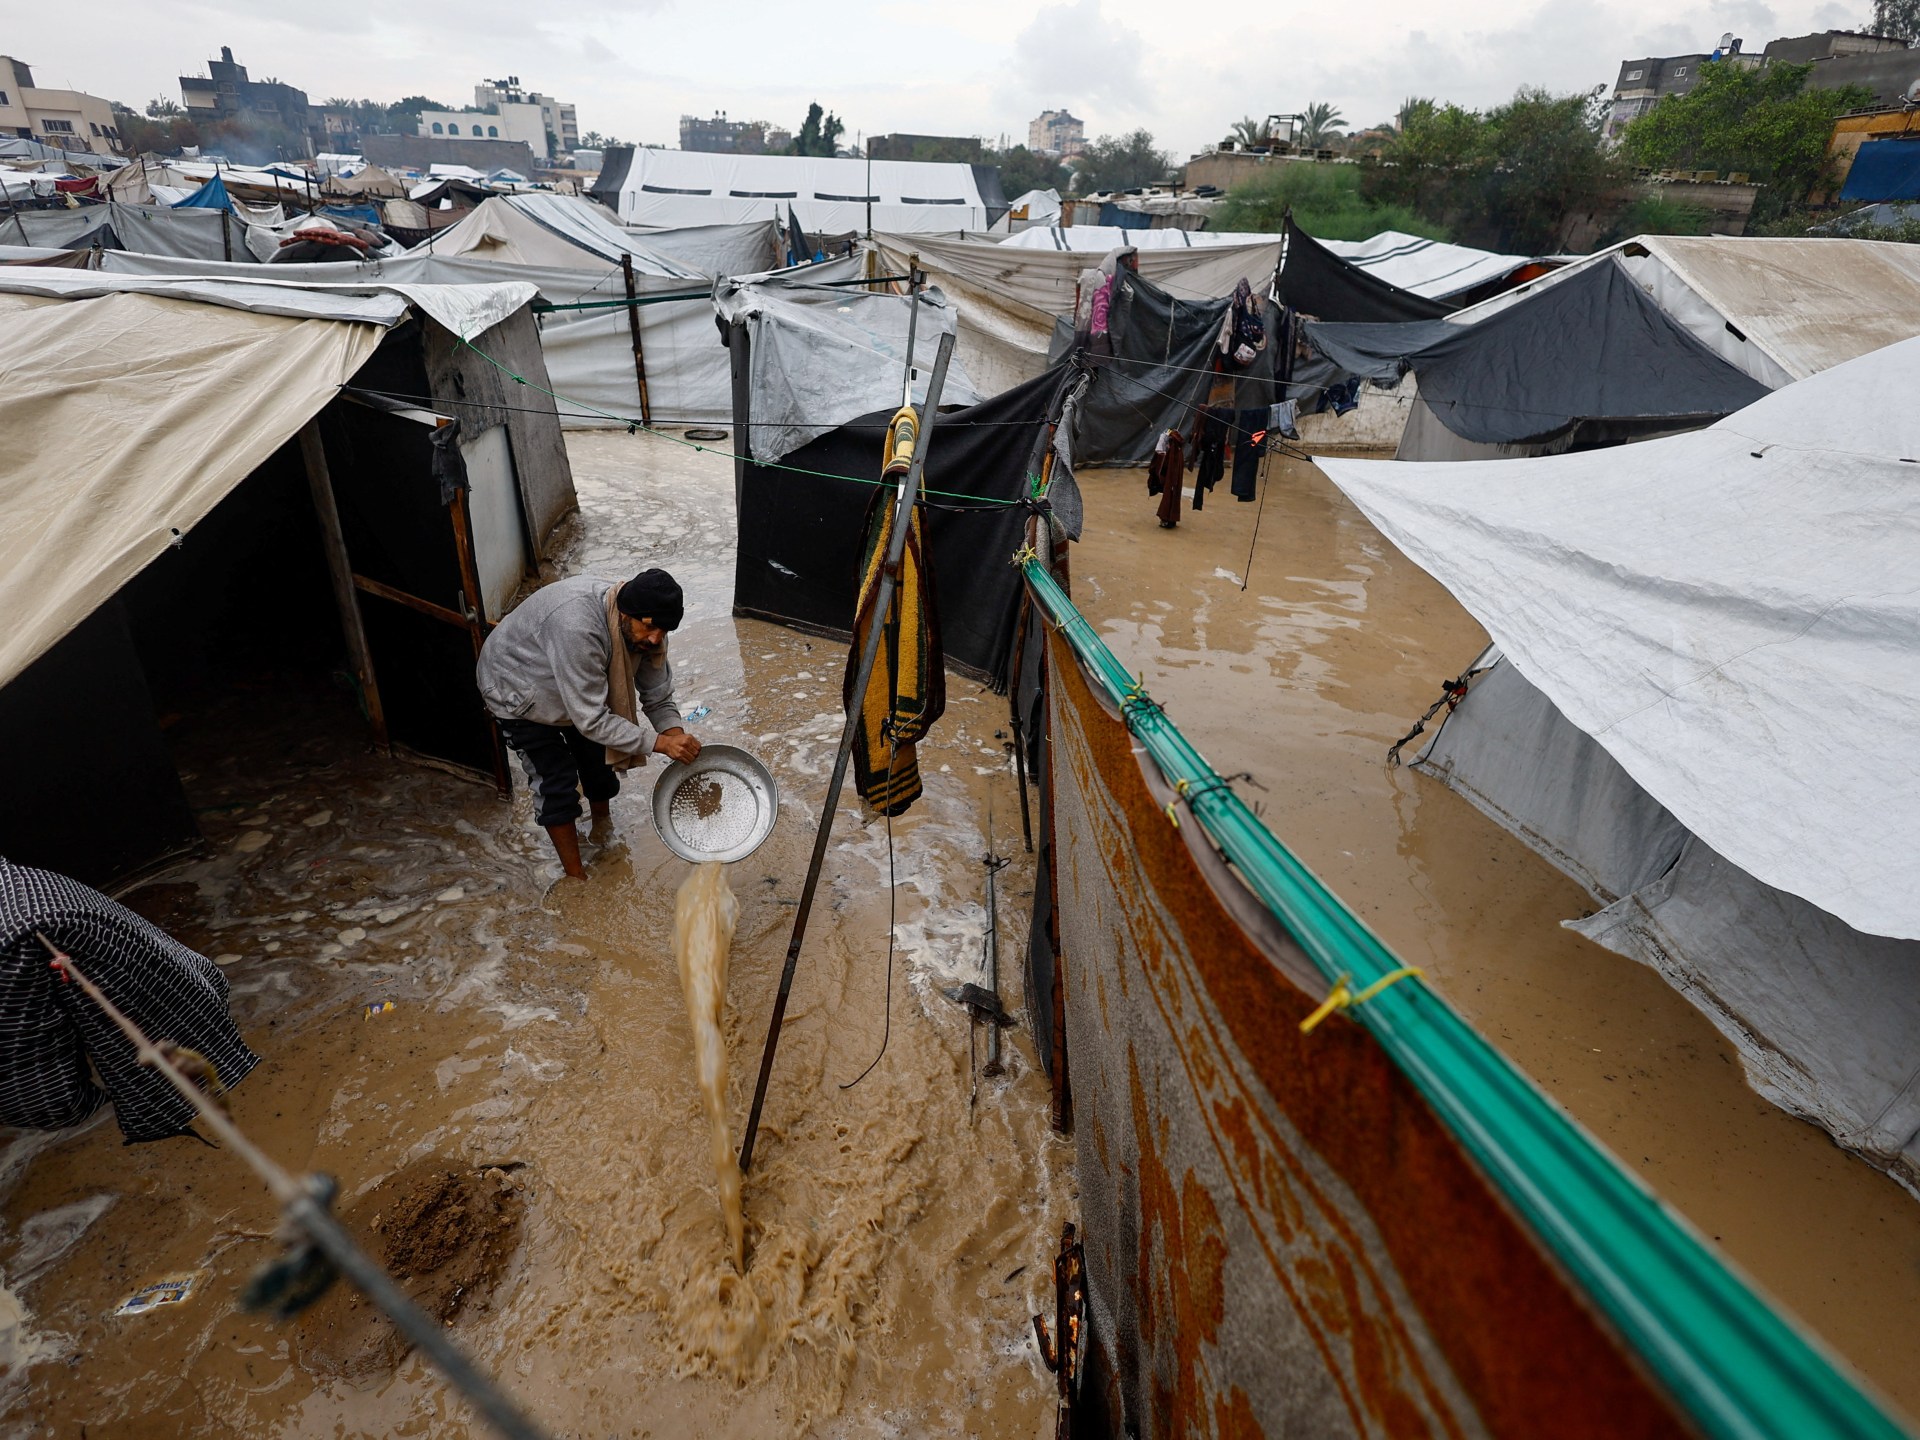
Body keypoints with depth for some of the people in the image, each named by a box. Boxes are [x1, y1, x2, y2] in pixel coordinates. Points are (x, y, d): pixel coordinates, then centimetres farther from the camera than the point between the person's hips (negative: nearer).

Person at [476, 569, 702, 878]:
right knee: (557, 782, -3)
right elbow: (591, 720, -41)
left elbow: (658, 698, -13)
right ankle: (576, 875, 14)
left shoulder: (643, 628, -23)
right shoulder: (577, 627, -46)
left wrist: (677, 738, -31)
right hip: (518, 689, -6)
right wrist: (659, 742, -43)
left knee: (599, 761, 13)